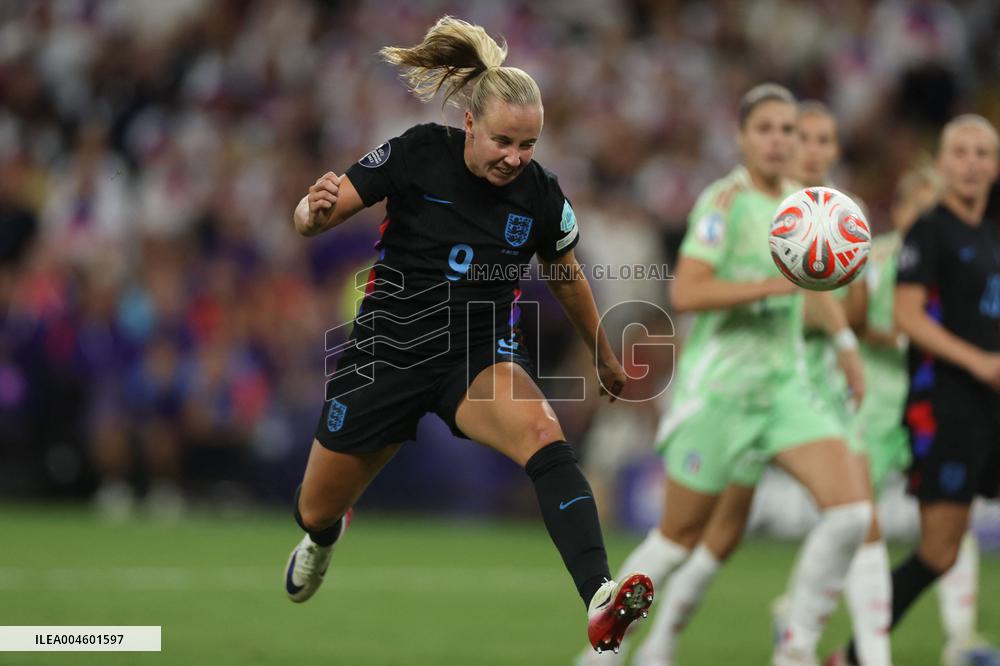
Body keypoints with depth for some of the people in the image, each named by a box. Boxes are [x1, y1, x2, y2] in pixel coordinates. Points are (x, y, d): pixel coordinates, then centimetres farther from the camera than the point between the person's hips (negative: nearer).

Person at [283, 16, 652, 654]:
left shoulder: (541, 195, -8)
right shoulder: (420, 153, -14)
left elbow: (568, 279, 12)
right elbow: (312, 218, -12)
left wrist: (605, 357, 24)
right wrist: (318, 207, -36)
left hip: (480, 354, 0)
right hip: (389, 348, 1)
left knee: (541, 430, -35)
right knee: (317, 511, 14)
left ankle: (601, 603, -52)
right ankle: (326, 535, 57)